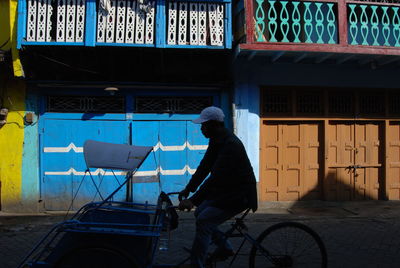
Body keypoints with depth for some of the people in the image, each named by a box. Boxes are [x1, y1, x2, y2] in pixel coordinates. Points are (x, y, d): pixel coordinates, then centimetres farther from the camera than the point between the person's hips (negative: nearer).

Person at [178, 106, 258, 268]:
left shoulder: (231, 145, -27)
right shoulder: (216, 141, 3)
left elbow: (216, 177, -33)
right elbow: (204, 166, 7)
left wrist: (193, 200, -35)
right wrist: (187, 189, 3)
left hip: (239, 195, -10)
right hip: (225, 190, 10)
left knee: (204, 221, -19)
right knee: (200, 213, 13)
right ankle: (224, 248, 25)